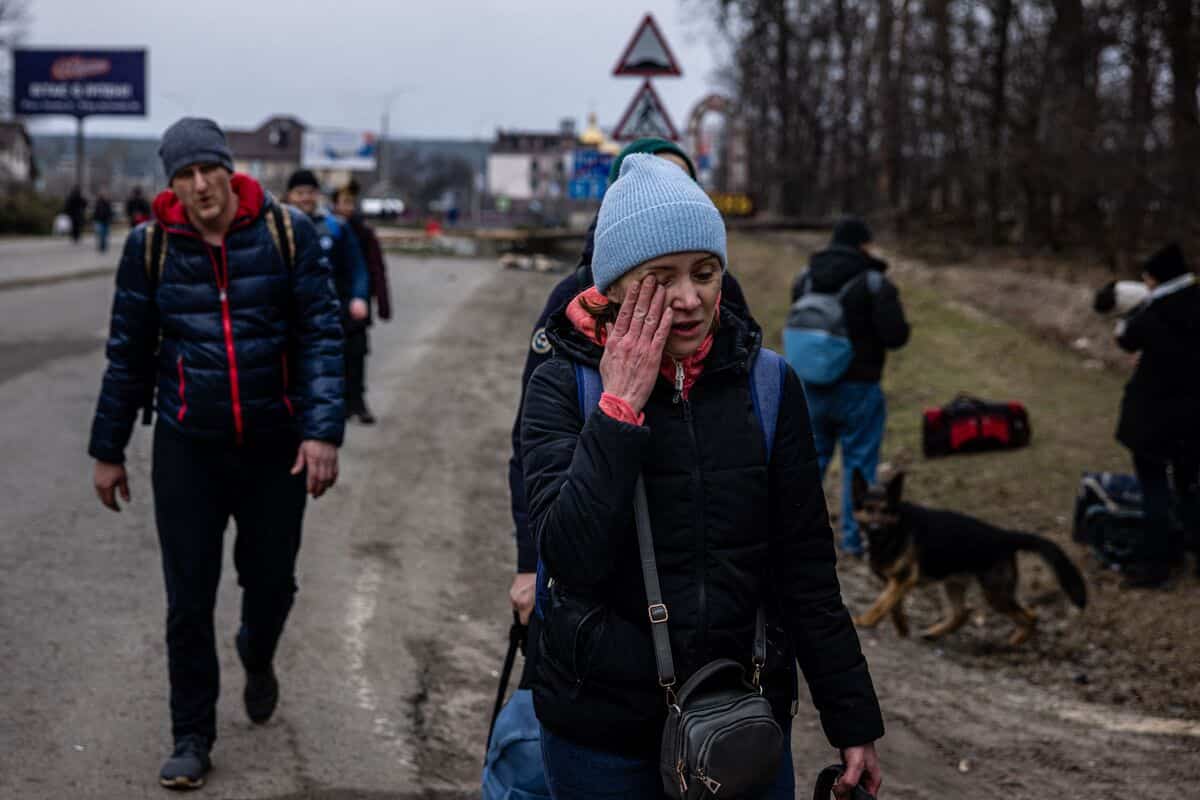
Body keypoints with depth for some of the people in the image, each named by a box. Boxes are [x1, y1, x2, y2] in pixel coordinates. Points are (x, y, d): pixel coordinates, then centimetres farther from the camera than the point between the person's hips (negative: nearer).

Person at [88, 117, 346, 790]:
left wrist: (324, 431, -16)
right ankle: (193, 738, 16)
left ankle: (258, 658, 46)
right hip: (188, 449, 0)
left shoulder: (288, 232, -5)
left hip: (275, 447, 0)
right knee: (189, 601, 1)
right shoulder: (151, 246, -1)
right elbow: (129, 353, 6)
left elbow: (322, 335, -6)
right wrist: (108, 450, 9)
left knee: (272, 581, 12)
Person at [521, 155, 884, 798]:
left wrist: (853, 720, 2)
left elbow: (806, 570, 2)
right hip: (602, 727, -2)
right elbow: (572, 556, -20)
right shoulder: (562, 386, -7)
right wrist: (620, 407, -21)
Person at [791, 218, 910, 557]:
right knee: (859, 463, 6)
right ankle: (854, 538, 11)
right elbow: (896, 336, -17)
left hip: (811, 385, 5)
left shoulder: (805, 279, 4)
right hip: (858, 388, -5)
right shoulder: (874, 284, -14)